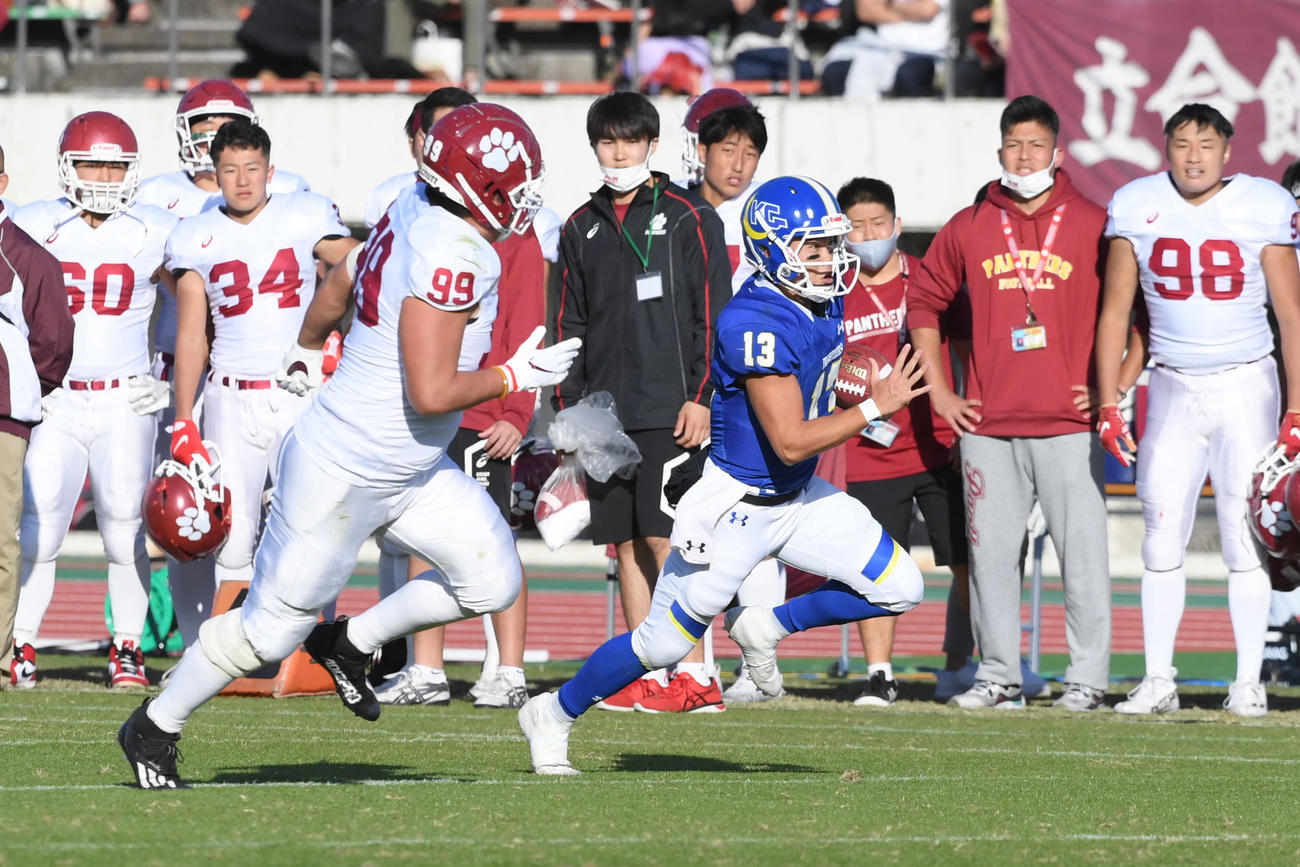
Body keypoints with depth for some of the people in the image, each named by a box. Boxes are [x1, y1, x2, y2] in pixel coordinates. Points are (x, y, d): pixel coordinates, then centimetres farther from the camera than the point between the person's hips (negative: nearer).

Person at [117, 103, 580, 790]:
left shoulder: (415, 213, -1)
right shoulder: (450, 256, -28)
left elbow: (338, 284, 17)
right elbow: (431, 393, -31)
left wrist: (308, 348, 36)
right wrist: (518, 376, -18)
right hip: (345, 473, -9)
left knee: (492, 581, 6)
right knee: (273, 626, 4)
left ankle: (351, 643, 23)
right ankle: (154, 727, 22)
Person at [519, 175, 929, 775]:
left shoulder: (823, 302, 0)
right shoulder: (757, 325, -28)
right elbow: (790, 442, -28)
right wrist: (875, 407, -25)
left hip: (796, 498, 8)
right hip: (737, 508, -8)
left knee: (899, 589, -2)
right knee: (664, 644, 1)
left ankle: (766, 628, 14)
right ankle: (553, 715, 23)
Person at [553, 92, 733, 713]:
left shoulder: (687, 219, -1)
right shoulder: (583, 228, 15)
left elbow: (711, 314, -4)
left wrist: (700, 396, -10)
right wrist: (568, 405, 11)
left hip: (668, 408, -5)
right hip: (606, 410, 5)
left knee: (665, 540, -11)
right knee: (627, 546, 6)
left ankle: (694, 674, -8)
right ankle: (647, 674, 9)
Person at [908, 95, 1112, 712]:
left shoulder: (1094, 227, 1)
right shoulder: (968, 229, 8)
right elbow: (923, 302, 19)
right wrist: (939, 392, 12)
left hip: (1069, 424, -3)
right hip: (988, 425, 3)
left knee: (1083, 554, -5)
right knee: (991, 554, 4)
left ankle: (1088, 678, 1)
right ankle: (999, 676, 12)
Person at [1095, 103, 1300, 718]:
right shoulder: (1138, 208, 0)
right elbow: (1115, 312, 5)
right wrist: (1108, 405, 0)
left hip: (1246, 385, -2)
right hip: (1173, 389, 2)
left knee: (1246, 538, -2)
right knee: (1162, 539, -2)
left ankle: (1248, 683, 3)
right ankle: (1158, 680, 3)